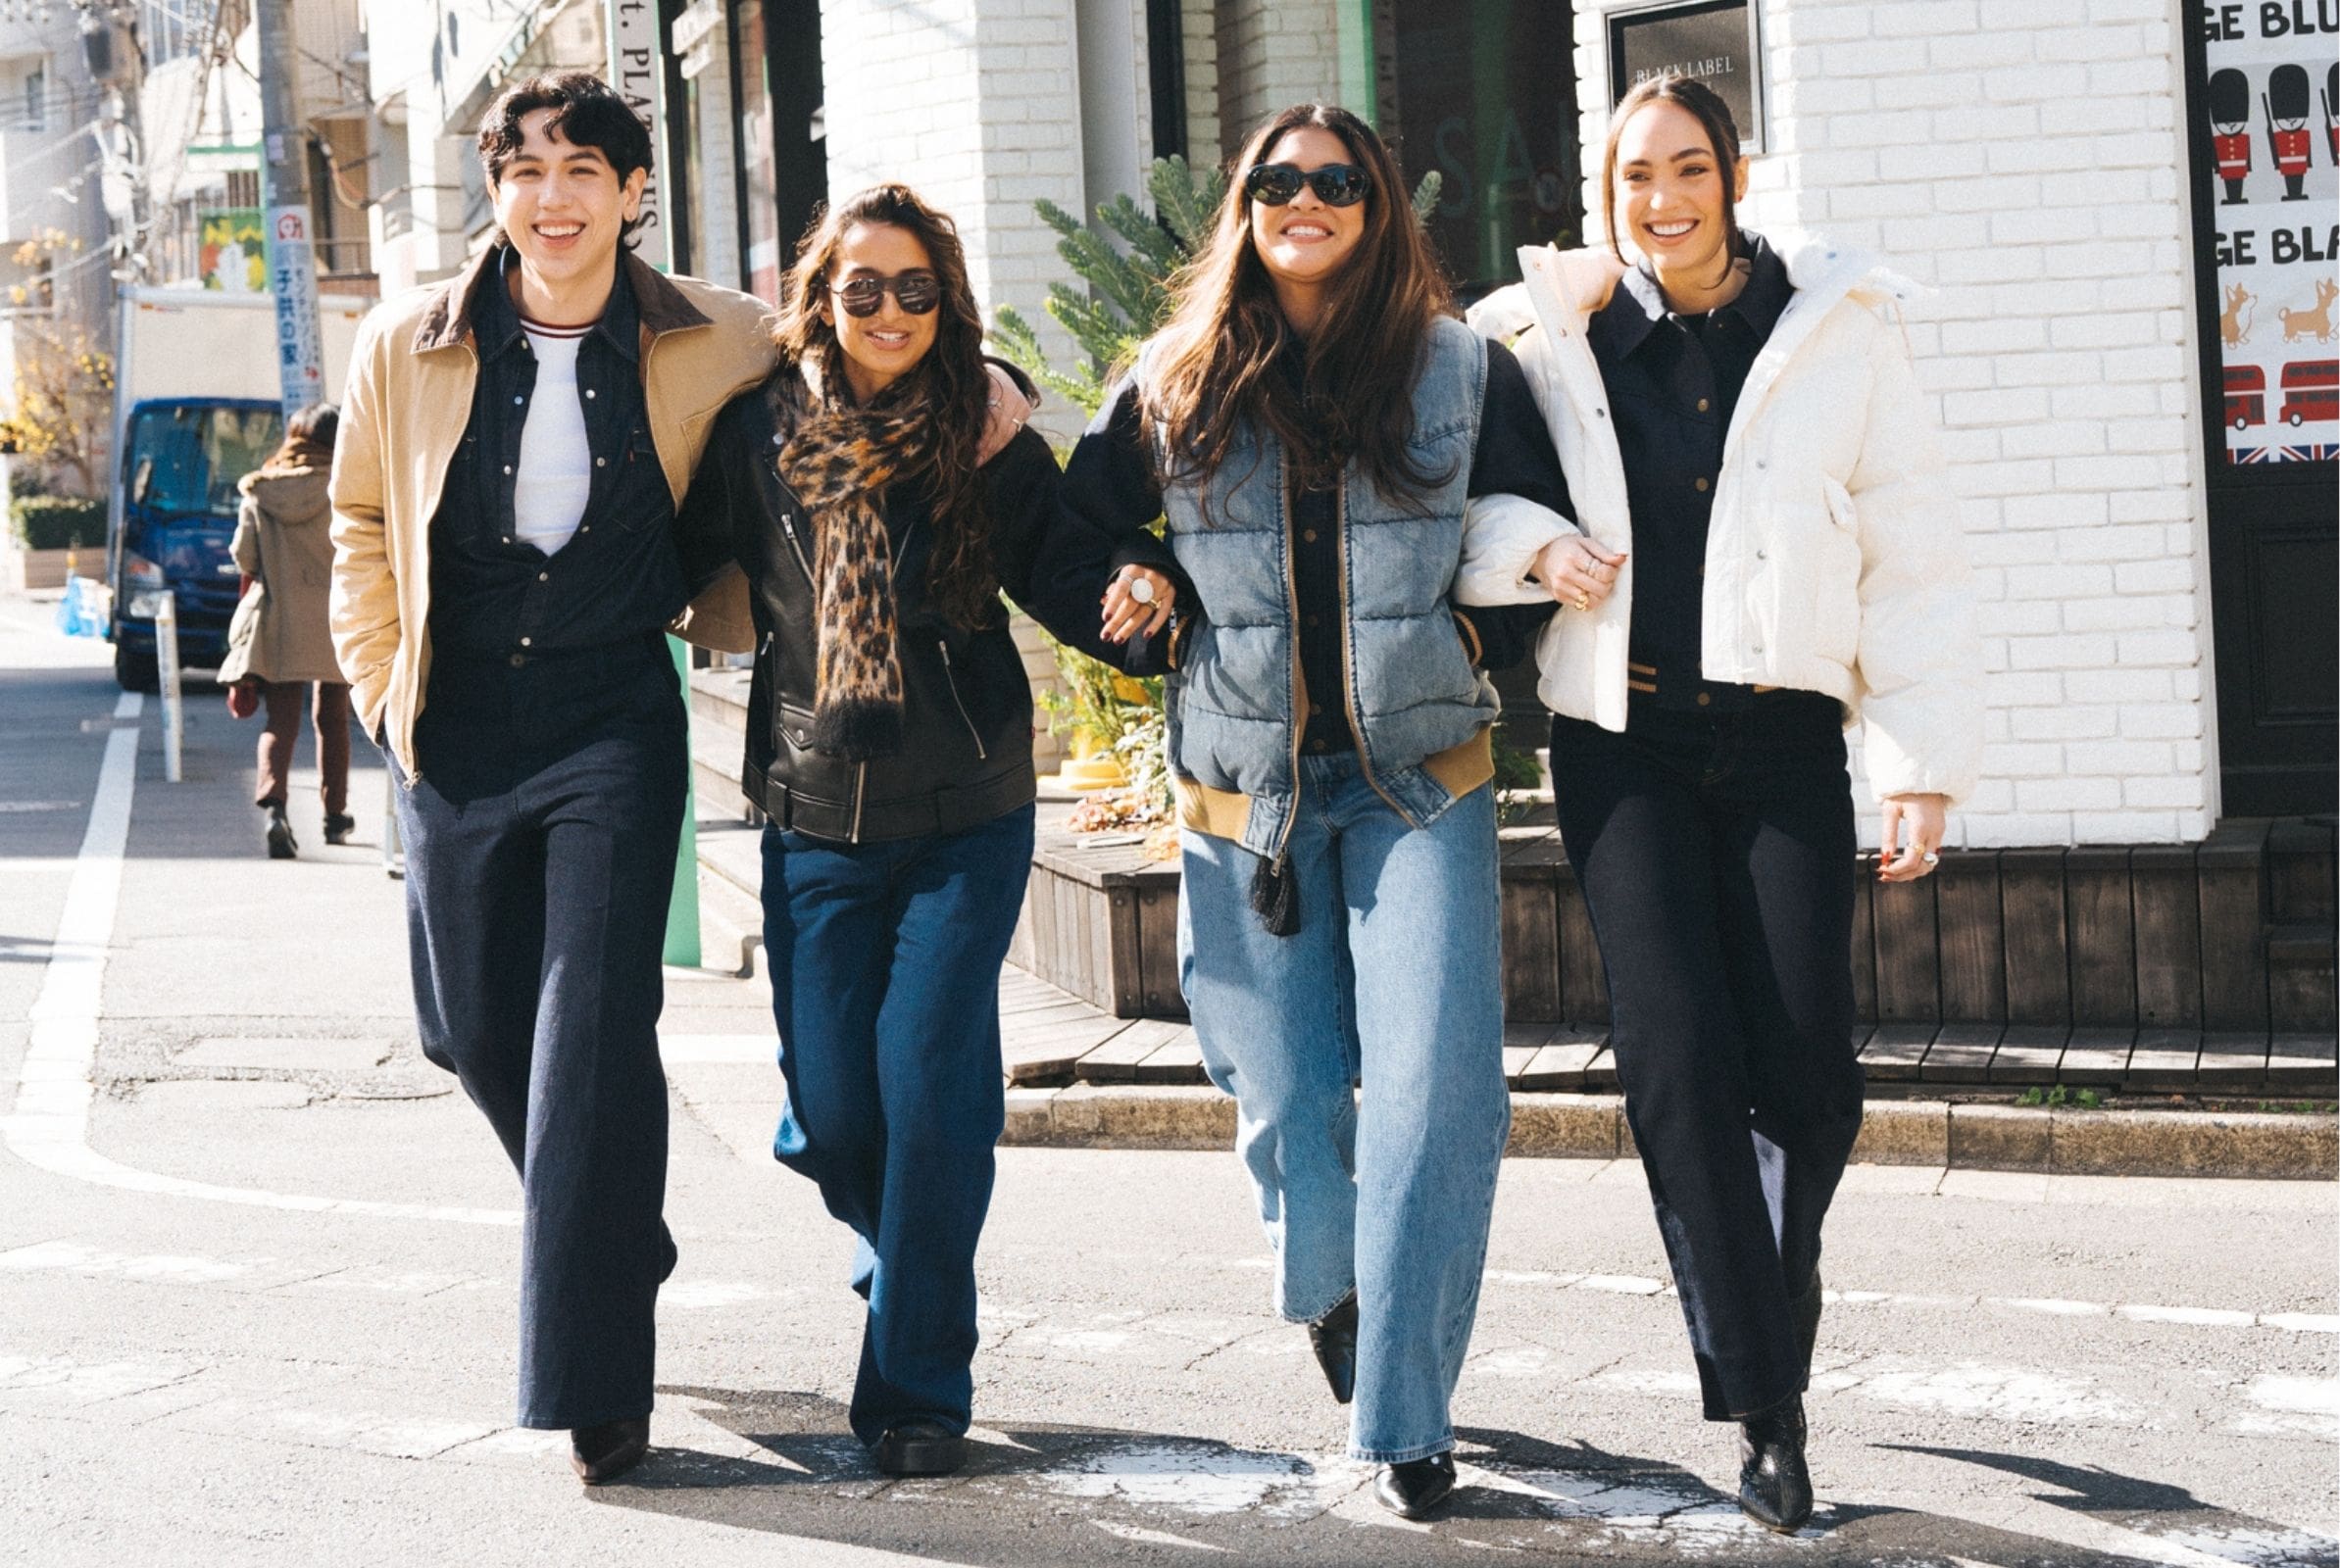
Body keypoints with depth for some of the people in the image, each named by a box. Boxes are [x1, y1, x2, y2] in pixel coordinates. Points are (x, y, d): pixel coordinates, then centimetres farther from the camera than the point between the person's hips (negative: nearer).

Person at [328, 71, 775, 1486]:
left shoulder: (712, 345, -5)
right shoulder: (411, 347, 1)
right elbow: (363, 520, 16)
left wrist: (727, 606, 4)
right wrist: (382, 676, 9)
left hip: (614, 720, -3)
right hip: (458, 725, 3)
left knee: (594, 1034, -11)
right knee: (477, 1028, 11)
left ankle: (595, 1378, -6)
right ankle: (616, 1242, 38)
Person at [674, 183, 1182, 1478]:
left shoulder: (987, 439, -2)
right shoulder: (762, 434, 0)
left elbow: (1065, 570, -4)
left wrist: (1136, 594, -24)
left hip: (967, 822, -2)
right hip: (815, 823, 2)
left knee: (930, 1080, -8)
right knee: (830, 1105, 4)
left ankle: (917, 1385, 5)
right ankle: (906, 1262, 38)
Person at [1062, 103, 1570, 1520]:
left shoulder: (1463, 369, 2)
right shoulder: (1176, 387, 6)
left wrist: (1479, 662, 3)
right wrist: (1174, 653, 6)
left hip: (1419, 781, -1)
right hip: (1244, 790, 2)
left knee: (1435, 1087, -14)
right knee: (1283, 1092, 6)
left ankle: (1406, 1413, -7)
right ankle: (1334, 1303, 37)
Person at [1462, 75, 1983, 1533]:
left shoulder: (1839, 331, 3)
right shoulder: (1557, 343, 5)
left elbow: (1913, 555, 4)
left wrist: (1926, 765, -1)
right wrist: (1533, 546, -10)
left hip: (1781, 740, 0)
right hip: (1623, 741, 0)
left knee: (1808, 1075, -6)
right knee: (1681, 1065, -10)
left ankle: (1767, 1315, 26)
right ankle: (1764, 1402, 0)